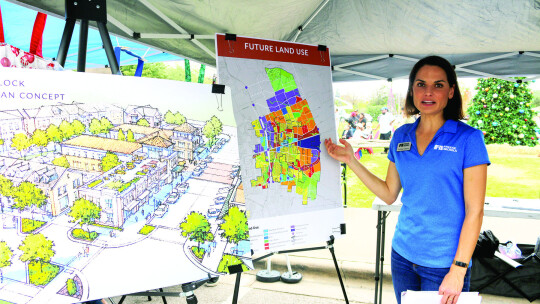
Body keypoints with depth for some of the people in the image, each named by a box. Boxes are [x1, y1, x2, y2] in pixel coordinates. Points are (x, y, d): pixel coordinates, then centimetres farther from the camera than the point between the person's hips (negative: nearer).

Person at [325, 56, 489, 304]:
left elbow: (474, 211, -11)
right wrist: (351, 161, 4)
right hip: (403, 256, 4)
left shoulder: (468, 139, -9)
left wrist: (458, 270, -15)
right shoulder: (401, 136, 4)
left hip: (444, 265, -4)